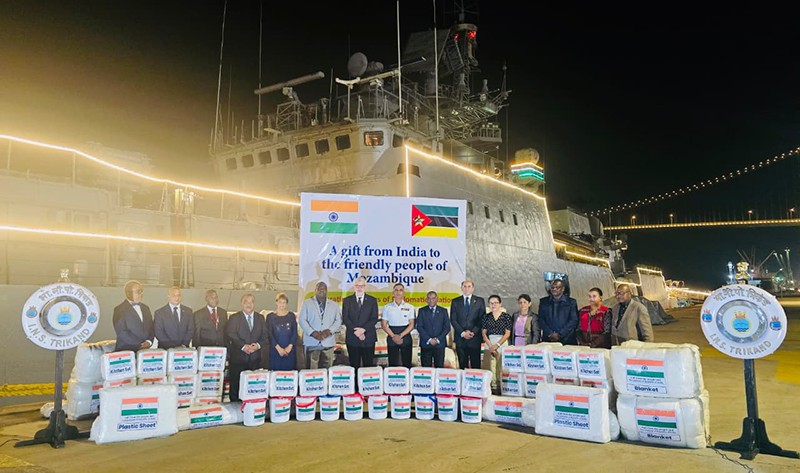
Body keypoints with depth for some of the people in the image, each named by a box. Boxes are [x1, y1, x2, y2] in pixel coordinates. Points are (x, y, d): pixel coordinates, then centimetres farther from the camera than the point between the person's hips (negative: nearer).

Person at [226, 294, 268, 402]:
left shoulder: (260, 318, 13)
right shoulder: (234, 318, 4)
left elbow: (265, 336, 9)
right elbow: (231, 335, -7)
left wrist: (258, 345, -10)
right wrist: (243, 346, -17)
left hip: (255, 358, 2)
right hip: (238, 358, -2)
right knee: (236, 385, 1)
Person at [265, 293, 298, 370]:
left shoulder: (291, 315, 10)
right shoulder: (270, 316, 6)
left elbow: (295, 332, 4)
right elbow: (269, 334, -2)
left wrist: (290, 346, -9)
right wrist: (278, 348, -12)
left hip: (289, 350, 1)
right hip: (275, 350, -1)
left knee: (289, 372, -1)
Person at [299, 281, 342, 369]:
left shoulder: (334, 305, 15)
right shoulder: (307, 303, 9)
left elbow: (338, 321, 8)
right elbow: (302, 320, 1)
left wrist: (329, 331, -10)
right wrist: (313, 332, -12)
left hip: (328, 342, 2)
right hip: (311, 342, -2)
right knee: (311, 370, -3)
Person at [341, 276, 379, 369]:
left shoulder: (372, 300, 7)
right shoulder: (347, 300, 8)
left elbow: (374, 319, -1)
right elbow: (345, 319, 0)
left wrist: (363, 329, -15)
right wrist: (355, 330, -13)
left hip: (368, 338, 0)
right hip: (352, 338, 0)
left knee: (369, 365, 2)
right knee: (354, 365, 4)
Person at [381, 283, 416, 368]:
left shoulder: (410, 307, 5)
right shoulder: (387, 307, 5)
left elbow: (412, 325, 0)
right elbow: (383, 325, 2)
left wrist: (401, 335, -12)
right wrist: (393, 336, -11)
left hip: (406, 337, 0)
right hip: (392, 338, 0)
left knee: (407, 364, 0)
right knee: (393, 364, 0)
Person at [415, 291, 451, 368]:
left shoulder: (443, 311, 10)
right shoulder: (422, 311, 8)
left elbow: (447, 327, 4)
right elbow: (419, 327, 0)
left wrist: (438, 339, -7)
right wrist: (429, 339, -9)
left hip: (440, 343, 1)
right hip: (425, 344, 0)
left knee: (440, 367, -1)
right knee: (426, 368, -1)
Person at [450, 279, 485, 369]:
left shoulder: (480, 301, 7)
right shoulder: (455, 301, 9)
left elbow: (482, 319, 2)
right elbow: (453, 320, 3)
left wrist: (473, 332, -10)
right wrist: (462, 333, -8)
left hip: (475, 337, -1)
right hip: (460, 337, 1)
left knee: (476, 365, -1)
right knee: (462, 365, 4)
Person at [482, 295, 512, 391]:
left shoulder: (506, 316, 3)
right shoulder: (486, 316, 11)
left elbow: (507, 333, -1)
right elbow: (484, 333, 7)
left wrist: (497, 345, -9)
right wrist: (490, 346, -7)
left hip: (502, 343, -2)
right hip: (489, 343, 2)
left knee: (501, 368, -7)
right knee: (491, 367, -5)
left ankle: (501, 387, -1)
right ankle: (493, 386, -1)